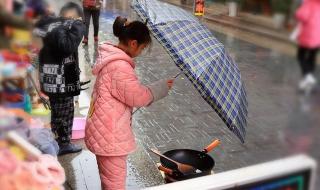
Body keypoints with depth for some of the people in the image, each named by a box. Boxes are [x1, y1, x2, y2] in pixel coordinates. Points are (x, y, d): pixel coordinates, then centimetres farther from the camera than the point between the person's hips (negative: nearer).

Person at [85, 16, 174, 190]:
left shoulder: (112, 57, 8)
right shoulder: (120, 66, -25)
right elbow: (138, 96, -18)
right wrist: (162, 87, -6)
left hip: (105, 130, 10)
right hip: (110, 134, -10)